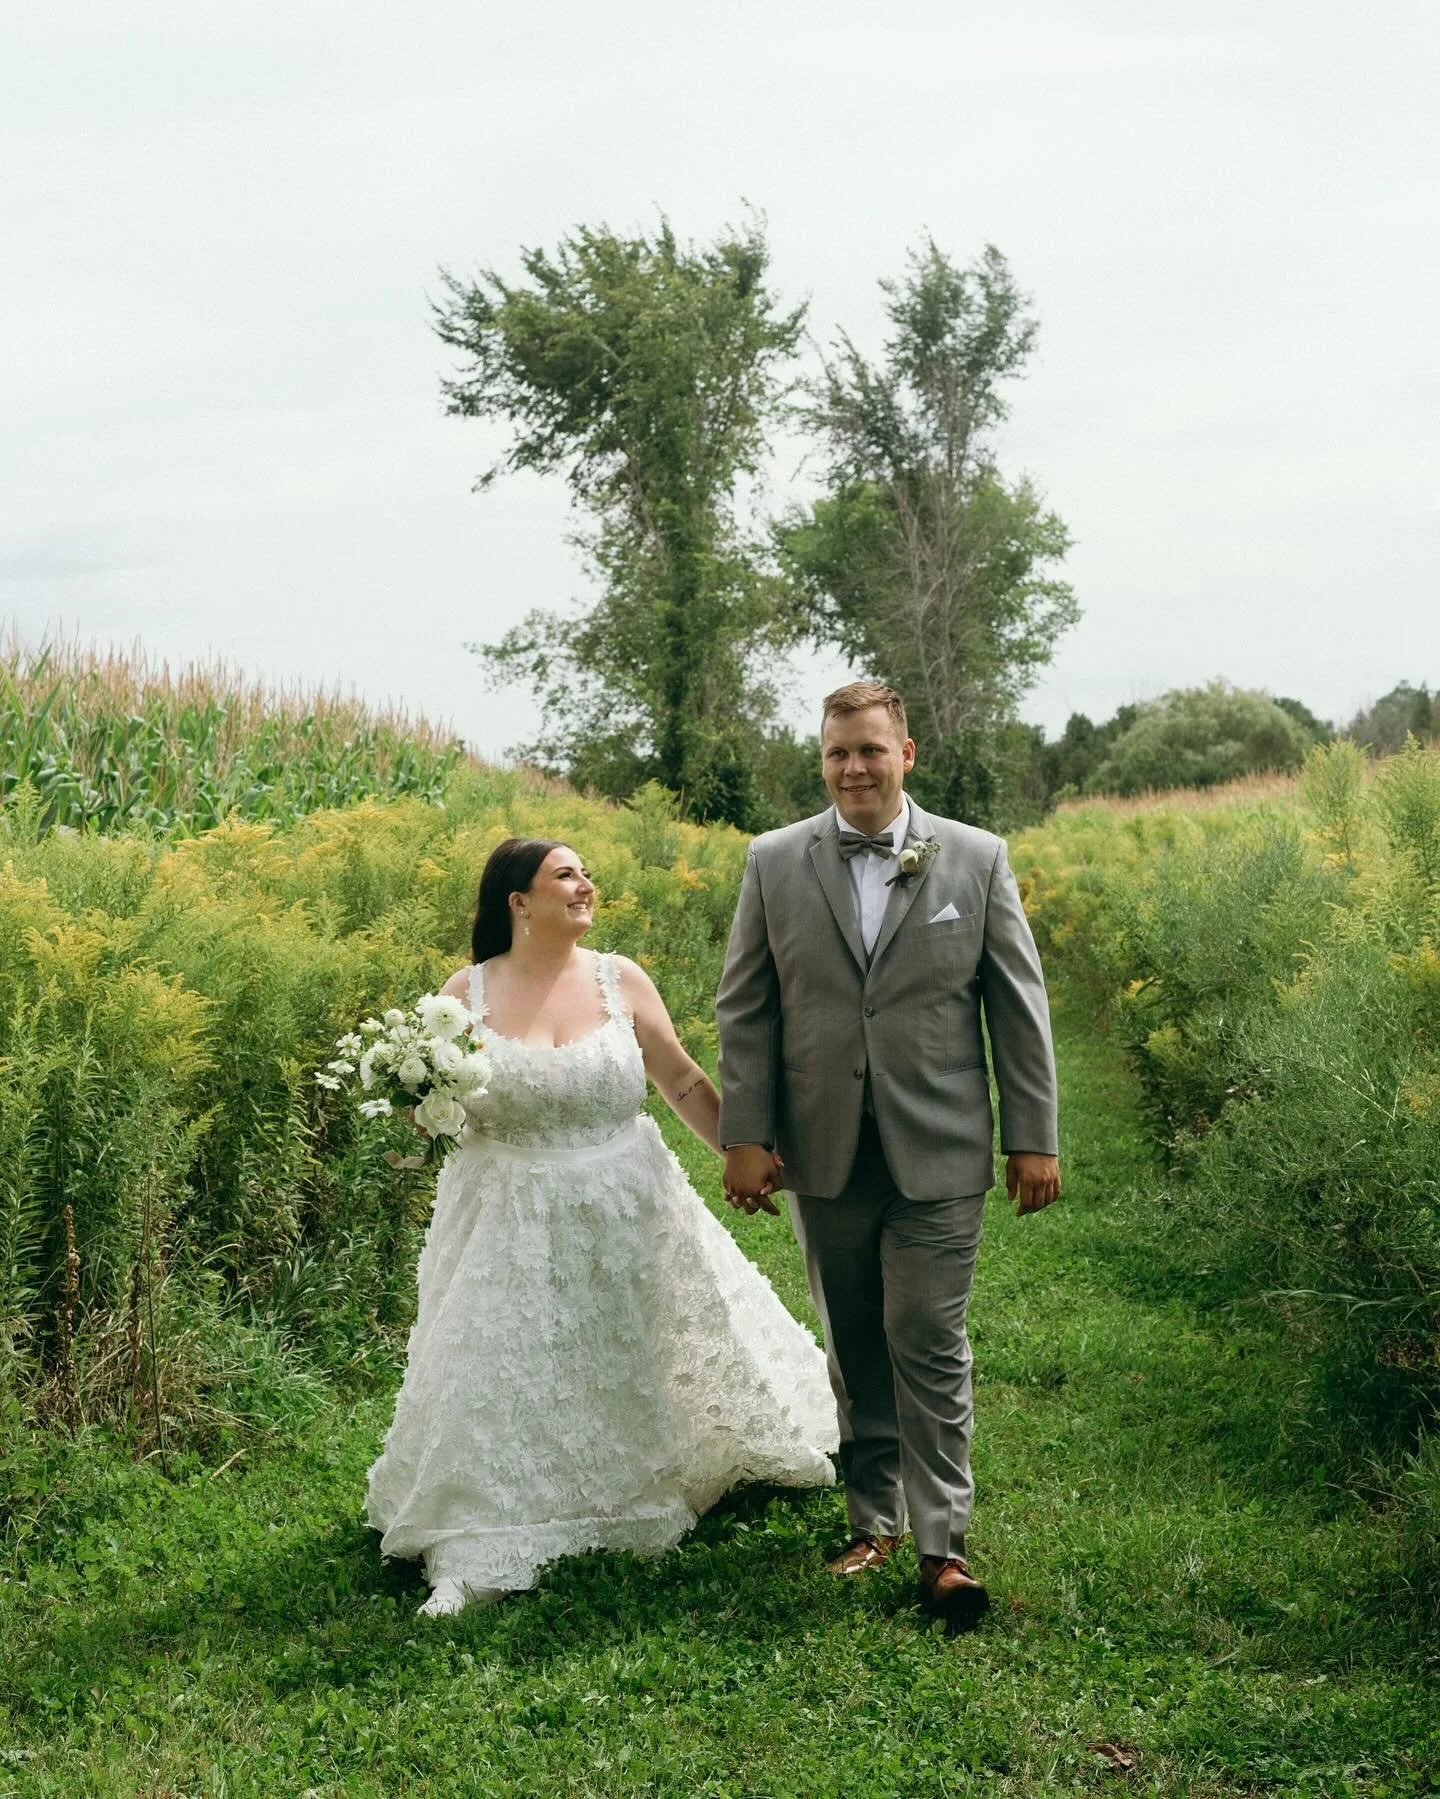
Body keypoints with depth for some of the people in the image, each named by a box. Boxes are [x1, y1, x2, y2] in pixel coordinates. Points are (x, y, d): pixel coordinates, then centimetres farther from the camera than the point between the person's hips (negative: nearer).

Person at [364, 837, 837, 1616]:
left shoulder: (621, 981, -3)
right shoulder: (466, 992, -5)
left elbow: (683, 1082, 4)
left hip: (626, 1214, 1)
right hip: (514, 1229, -1)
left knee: (640, 1366, 14)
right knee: (506, 1386, -1)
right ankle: (480, 1559, 8)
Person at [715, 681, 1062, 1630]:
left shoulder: (978, 858, 0)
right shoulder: (776, 862, 3)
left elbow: (1019, 1006, 2)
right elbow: (745, 1010, 4)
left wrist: (1034, 1136, 0)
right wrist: (746, 1135, -2)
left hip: (938, 1155, -2)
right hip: (825, 1154, 2)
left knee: (929, 1344, -4)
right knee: (855, 1348, 11)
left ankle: (943, 1541, 6)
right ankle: (874, 1519, 25)